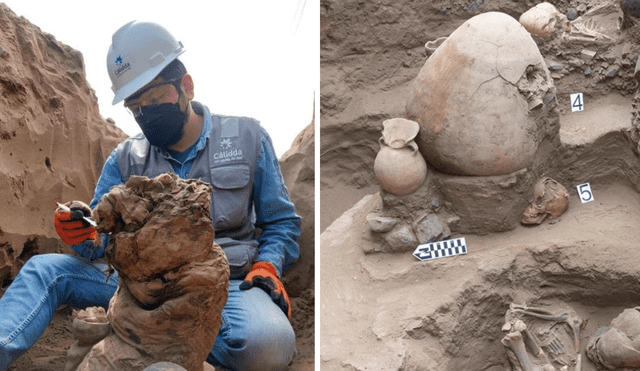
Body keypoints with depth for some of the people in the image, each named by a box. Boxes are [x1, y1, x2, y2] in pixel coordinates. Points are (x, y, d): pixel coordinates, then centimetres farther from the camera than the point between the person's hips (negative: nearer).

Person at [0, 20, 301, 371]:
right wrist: (85, 236, -15)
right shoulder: (125, 159, 13)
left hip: (228, 282, -2)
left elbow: (281, 223, 10)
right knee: (44, 268, -13)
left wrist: (267, 265, -11)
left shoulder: (247, 138, 6)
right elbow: (103, 235, 9)